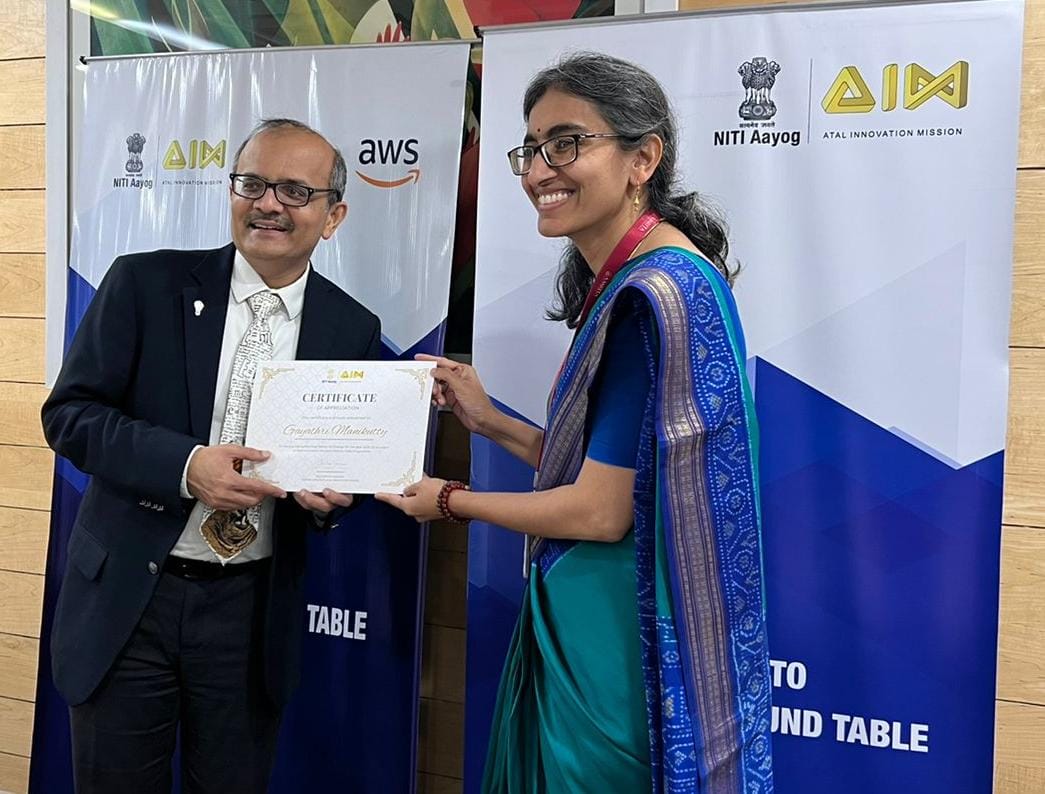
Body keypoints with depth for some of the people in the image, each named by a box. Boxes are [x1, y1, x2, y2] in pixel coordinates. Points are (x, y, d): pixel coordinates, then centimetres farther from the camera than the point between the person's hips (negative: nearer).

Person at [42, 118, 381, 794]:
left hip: (254, 610, 1)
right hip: (127, 595, -1)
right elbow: (69, 412, -7)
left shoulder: (354, 329, 1)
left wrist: (330, 495, -14)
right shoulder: (145, 283, -5)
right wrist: (185, 464, -22)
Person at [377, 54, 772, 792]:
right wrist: (489, 420, 9)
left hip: (614, 638, -9)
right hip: (585, 622, 9)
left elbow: (601, 513, -21)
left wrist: (451, 500, -7)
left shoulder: (655, 293, -22)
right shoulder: (626, 283, 7)